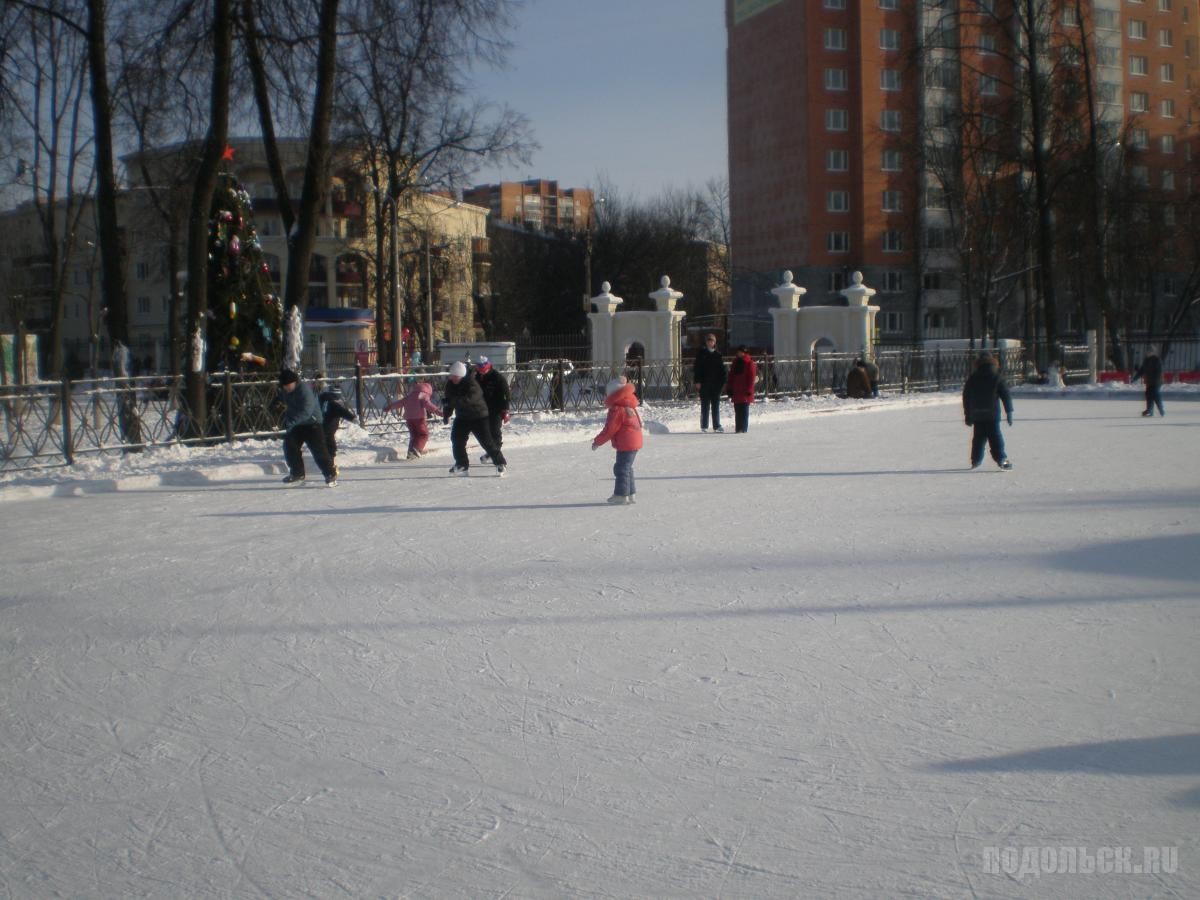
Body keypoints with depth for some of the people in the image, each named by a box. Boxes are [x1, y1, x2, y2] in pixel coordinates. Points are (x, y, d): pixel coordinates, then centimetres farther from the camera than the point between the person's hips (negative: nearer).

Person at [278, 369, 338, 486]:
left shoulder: (304, 389, -25)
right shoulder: (283, 392, 1)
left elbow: (306, 411, -33)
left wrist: (291, 422, -39)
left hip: (311, 422, -8)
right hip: (296, 424, 8)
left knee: (318, 450, -12)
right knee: (289, 446, -1)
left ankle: (330, 475, -5)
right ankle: (297, 473, 11)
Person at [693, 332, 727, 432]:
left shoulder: (718, 354, 10)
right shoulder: (701, 353, 1)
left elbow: (722, 369, 13)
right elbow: (697, 368, -2)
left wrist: (723, 382, 6)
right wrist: (697, 381, -10)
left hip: (716, 383, 3)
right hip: (704, 383, -3)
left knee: (716, 405, 5)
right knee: (705, 405, 1)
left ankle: (716, 425, 10)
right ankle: (704, 426, 5)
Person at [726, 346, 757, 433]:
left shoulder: (749, 363, -4)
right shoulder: (735, 362, 14)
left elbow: (751, 377, -7)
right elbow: (731, 376, 17)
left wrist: (749, 390, -12)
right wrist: (729, 388, 11)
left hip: (744, 392, -6)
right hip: (736, 391, 6)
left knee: (744, 411, -3)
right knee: (737, 411, 7)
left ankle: (743, 429, -2)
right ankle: (738, 428, 10)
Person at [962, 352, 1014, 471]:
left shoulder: (972, 378, 7)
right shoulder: (996, 378, -2)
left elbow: (966, 397, 11)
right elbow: (1006, 396, -3)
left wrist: (967, 414, 19)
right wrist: (1009, 412, 1)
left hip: (976, 415, 3)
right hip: (992, 414, -3)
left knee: (978, 437, 14)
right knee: (995, 437, -3)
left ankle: (975, 460, 18)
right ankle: (1001, 460, -12)